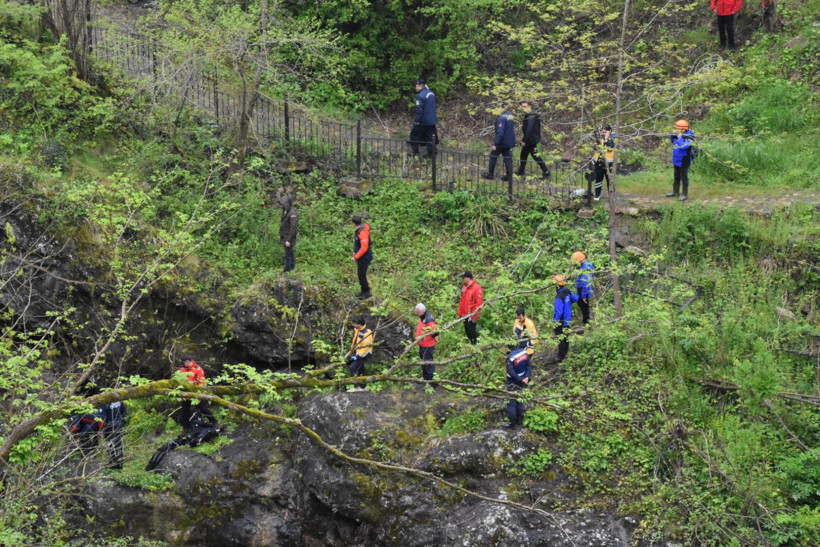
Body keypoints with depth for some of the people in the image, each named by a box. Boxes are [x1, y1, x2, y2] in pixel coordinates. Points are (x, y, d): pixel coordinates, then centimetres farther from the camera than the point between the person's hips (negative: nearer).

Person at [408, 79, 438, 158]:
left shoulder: (420, 96, -20)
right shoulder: (432, 94, 7)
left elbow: (419, 110, -22)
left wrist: (417, 120, -15)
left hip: (423, 121, -7)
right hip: (432, 120, 7)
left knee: (414, 135, 8)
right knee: (430, 138, 11)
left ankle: (415, 153, 10)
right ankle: (430, 154, 13)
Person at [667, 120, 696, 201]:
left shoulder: (688, 137, -23)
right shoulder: (678, 135, 1)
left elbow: (683, 146, -38)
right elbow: (672, 140, 20)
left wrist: (680, 137, -29)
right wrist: (672, 135, 0)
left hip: (683, 162, -9)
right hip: (676, 160, 9)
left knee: (684, 178, 4)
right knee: (676, 177, 21)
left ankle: (685, 194, 15)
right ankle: (675, 192, 36)